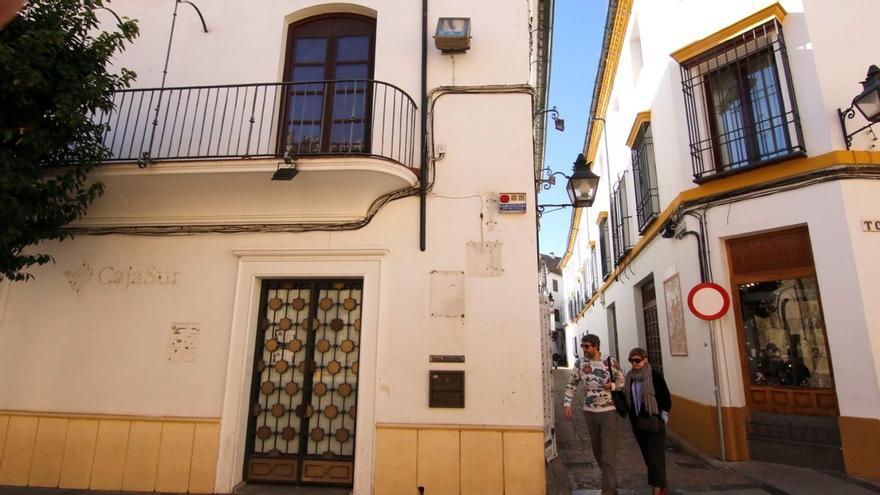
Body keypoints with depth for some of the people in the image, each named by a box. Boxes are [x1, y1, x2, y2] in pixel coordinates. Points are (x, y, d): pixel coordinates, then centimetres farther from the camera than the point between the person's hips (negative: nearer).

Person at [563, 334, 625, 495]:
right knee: (597, 450, 15)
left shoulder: (610, 362, -9)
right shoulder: (579, 364, -1)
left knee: (608, 451, -5)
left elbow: (622, 381, 1)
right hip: (589, 412, 4)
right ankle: (610, 481, 35)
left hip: (609, 412, -4)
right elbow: (571, 385, 5)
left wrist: (612, 385, -20)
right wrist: (567, 404, -5)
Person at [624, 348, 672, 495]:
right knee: (647, 455, 14)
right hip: (637, 422, 6)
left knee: (655, 455, -5)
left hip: (654, 421, -6)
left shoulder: (655, 375, -11)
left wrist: (663, 419, -9)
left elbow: (666, 398, -9)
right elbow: (627, 398, 15)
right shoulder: (629, 377, 5)